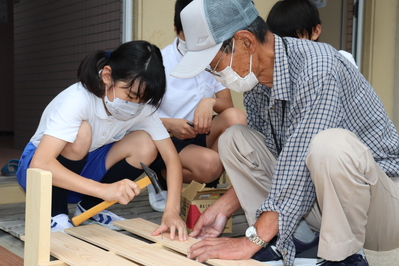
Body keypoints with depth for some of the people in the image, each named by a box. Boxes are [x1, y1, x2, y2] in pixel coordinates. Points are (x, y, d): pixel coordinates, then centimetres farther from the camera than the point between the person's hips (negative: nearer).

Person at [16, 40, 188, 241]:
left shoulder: (143, 107, -17)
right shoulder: (78, 99, -32)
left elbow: (171, 156, -17)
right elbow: (40, 164, -41)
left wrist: (172, 210, -32)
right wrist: (103, 189, -50)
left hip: (83, 168, 5)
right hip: (40, 171, -5)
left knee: (145, 144, -19)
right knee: (81, 132, -34)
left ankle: (89, 208, 2)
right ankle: (54, 213, -12)